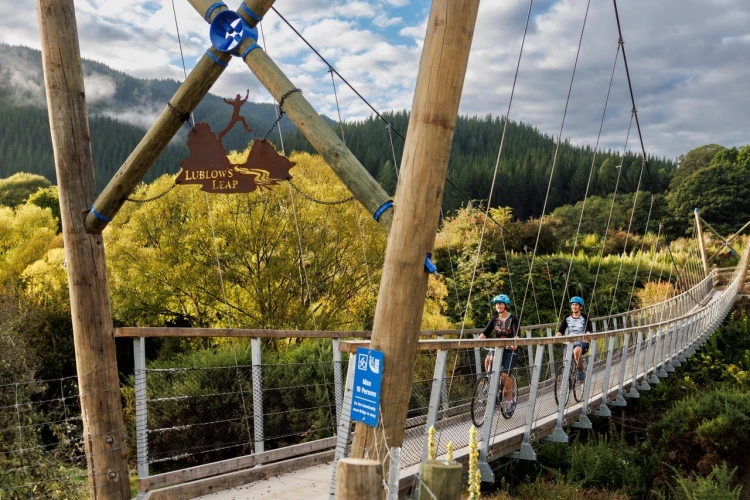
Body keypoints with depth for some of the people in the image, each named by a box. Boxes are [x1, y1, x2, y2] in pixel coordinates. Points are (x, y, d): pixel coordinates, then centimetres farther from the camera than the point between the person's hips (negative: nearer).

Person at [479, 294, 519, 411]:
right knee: (488, 360, -29)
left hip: (510, 350, -4)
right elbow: (485, 333, -4)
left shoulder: (513, 318, -7)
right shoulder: (495, 319, 5)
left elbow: (516, 333, -22)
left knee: (503, 375, -17)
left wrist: (515, 343, -43)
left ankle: (511, 400, 4)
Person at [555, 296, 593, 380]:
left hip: (582, 342, -4)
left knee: (576, 351, -37)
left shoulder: (585, 317, -1)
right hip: (570, 342, 4)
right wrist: (556, 337, -21)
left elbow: (588, 331, -14)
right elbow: (560, 331, 1)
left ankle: (581, 372, -20)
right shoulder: (567, 318, 8)